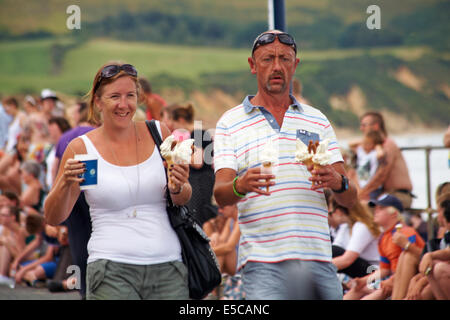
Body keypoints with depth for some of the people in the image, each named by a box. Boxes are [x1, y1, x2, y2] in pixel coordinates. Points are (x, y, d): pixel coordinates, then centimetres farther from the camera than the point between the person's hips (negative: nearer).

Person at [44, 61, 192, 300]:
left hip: (167, 270, 2)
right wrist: (65, 183, -17)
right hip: (112, 272, -2)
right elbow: (53, 218, 1)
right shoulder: (81, 148, 0)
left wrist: (178, 188, -8)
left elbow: (183, 200, 15)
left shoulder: (157, 133, 6)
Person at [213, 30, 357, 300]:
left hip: (319, 260, 3)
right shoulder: (231, 123, 9)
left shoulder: (317, 121, 18)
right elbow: (220, 194, -3)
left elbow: (350, 200, 12)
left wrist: (337, 182, -12)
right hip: (264, 264, -3)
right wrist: (239, 186, -26)